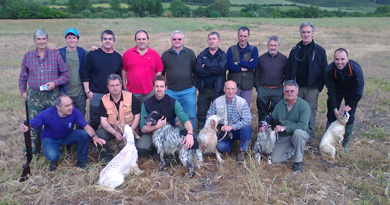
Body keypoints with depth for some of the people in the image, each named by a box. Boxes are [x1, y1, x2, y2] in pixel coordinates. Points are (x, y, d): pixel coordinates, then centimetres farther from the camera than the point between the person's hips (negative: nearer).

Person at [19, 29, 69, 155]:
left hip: (52, 95, -1)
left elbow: (65, 74, 2)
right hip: (34, 96, 1)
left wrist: (55, 83, -11)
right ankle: (34, 150, 22)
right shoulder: (28, 56, 7)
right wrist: (23, 91, 10)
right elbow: (23, 76, 16)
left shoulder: (55, 55, 1)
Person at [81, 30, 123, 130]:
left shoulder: (118, 57, 8)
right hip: (96, 94, -2)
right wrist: (87, 91, -6)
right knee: (94, 121, 3)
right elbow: (85, 74, 0)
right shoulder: (93, 55, 0)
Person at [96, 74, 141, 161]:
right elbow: (103, 120, -4)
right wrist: (115, 133, -19)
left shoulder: (130, 96, -5)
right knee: (99, 134, -26)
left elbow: (137, 116, -3)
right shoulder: (104, 100, -2)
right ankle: (107, 153, 5)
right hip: (112, 129, 1)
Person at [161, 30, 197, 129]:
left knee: (190, 116, 3)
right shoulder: (165, 55, 8)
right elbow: (161, 73, 14)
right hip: (170, 91, 1)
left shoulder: (190, 53, 6)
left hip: (188, 91, -1)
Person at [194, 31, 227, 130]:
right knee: (201, 115, 8)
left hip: (218, 89, -2)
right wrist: (214, 70, -13)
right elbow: (197, 70, -10)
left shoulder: (223, 55, 4)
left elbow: (221, 68, -17)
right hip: (204, 89, 2)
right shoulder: (202, 55, 8)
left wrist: (206, 66, -9)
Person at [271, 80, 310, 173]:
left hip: (299, 135, -4)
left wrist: (283, 128, -25)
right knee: (274, 159, -10)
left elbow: (302, 125, -24)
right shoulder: (280, 104, 4)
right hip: (283, 138, 4)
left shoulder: (304, 105, -13)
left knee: (298, 132, -39)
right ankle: (293, 150, 19)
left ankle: (298, 162, -19)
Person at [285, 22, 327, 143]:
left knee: (310, 114, 1)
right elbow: (288, 70, 12)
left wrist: (319, 87, -4)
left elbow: (324, 71, 3)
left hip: (312, 89, -2)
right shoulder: (295, 50, 10)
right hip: (296, 88, 3)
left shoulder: (319, 51, 2)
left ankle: (310, 137, 13)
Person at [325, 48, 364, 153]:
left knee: (349, 118, -3)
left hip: (351, 93, -1)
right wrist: (334, 108, -18)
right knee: (331, 116, -1)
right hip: (336, 92, 1)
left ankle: (345, 144, 13)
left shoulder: (356, 68, -31)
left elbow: (359, 90, -20)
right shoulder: (329, 69, -28)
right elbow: (331, 90, -18)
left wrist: (350, 105, -17)